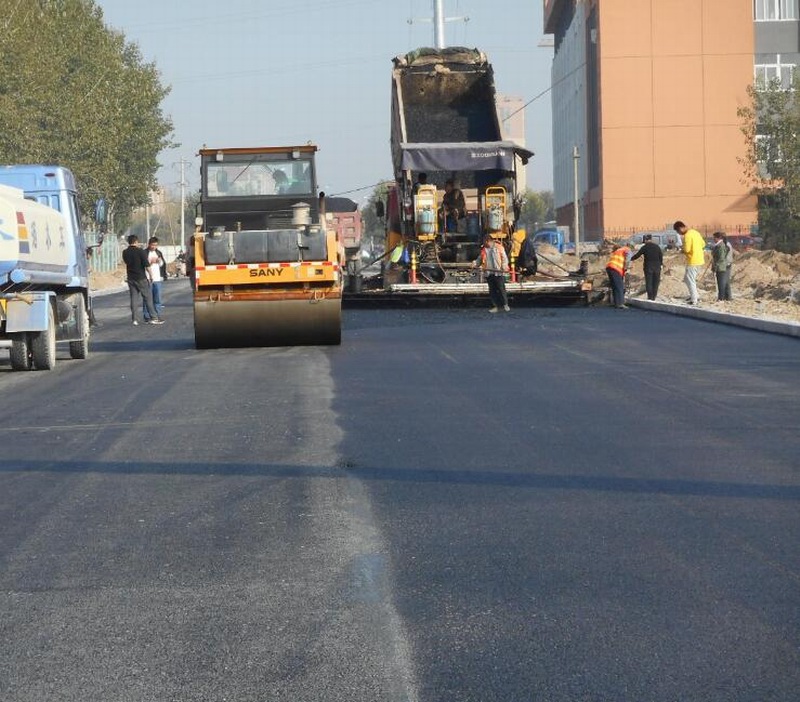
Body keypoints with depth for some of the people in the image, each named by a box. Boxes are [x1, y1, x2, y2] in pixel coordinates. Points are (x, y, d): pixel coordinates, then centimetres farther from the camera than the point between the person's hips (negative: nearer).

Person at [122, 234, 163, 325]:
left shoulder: (125, 253, 3)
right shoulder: (140, 251, -11)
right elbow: (146, 265, -14)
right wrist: (150, 274, -1)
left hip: (131, 279, 4)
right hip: (141, 278, -4)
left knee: (134, 298, 6)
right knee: (148, 297, 2)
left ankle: (134, 319, 1)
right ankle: (154, 317, 2)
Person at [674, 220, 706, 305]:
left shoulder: (687, 235, -18)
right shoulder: (695, 232, 11)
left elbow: (686, 249, -21)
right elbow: (703, 244, 18)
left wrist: (683, 251, 0)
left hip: (693, 261, -9)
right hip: (699, 260, 9)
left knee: (690, 280, 0)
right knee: (687, 278, 21)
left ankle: (694, 300, 4)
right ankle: (694, 295, 23)